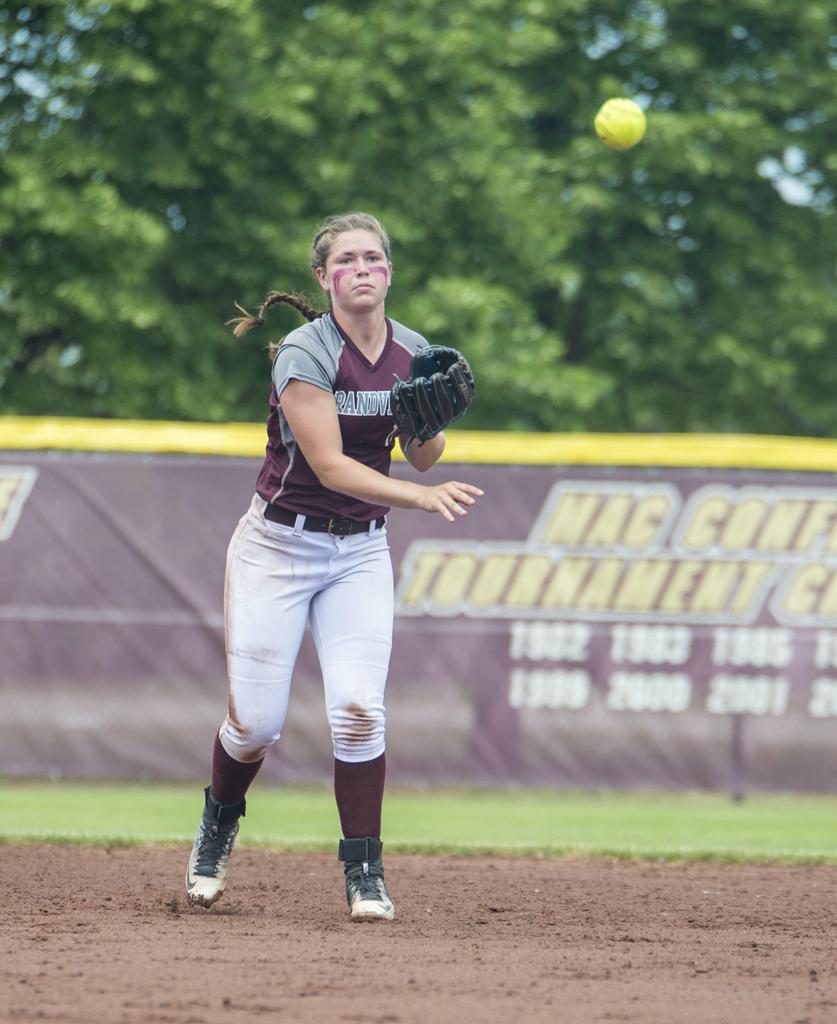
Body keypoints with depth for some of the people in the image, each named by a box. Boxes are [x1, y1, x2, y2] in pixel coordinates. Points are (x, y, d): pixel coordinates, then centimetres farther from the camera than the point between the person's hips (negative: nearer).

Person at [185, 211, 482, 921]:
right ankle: (219, 824, 30)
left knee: (358, 709, -13)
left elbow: (421, 459, 9)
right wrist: (425, 497, -38)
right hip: (280, 544, -4)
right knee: (257, 722, -2)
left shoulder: (411, 351, 0)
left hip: (360, 550, 4)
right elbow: (330, 465, -26)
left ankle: (364, 873, -2)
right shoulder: (305, 352, -18)